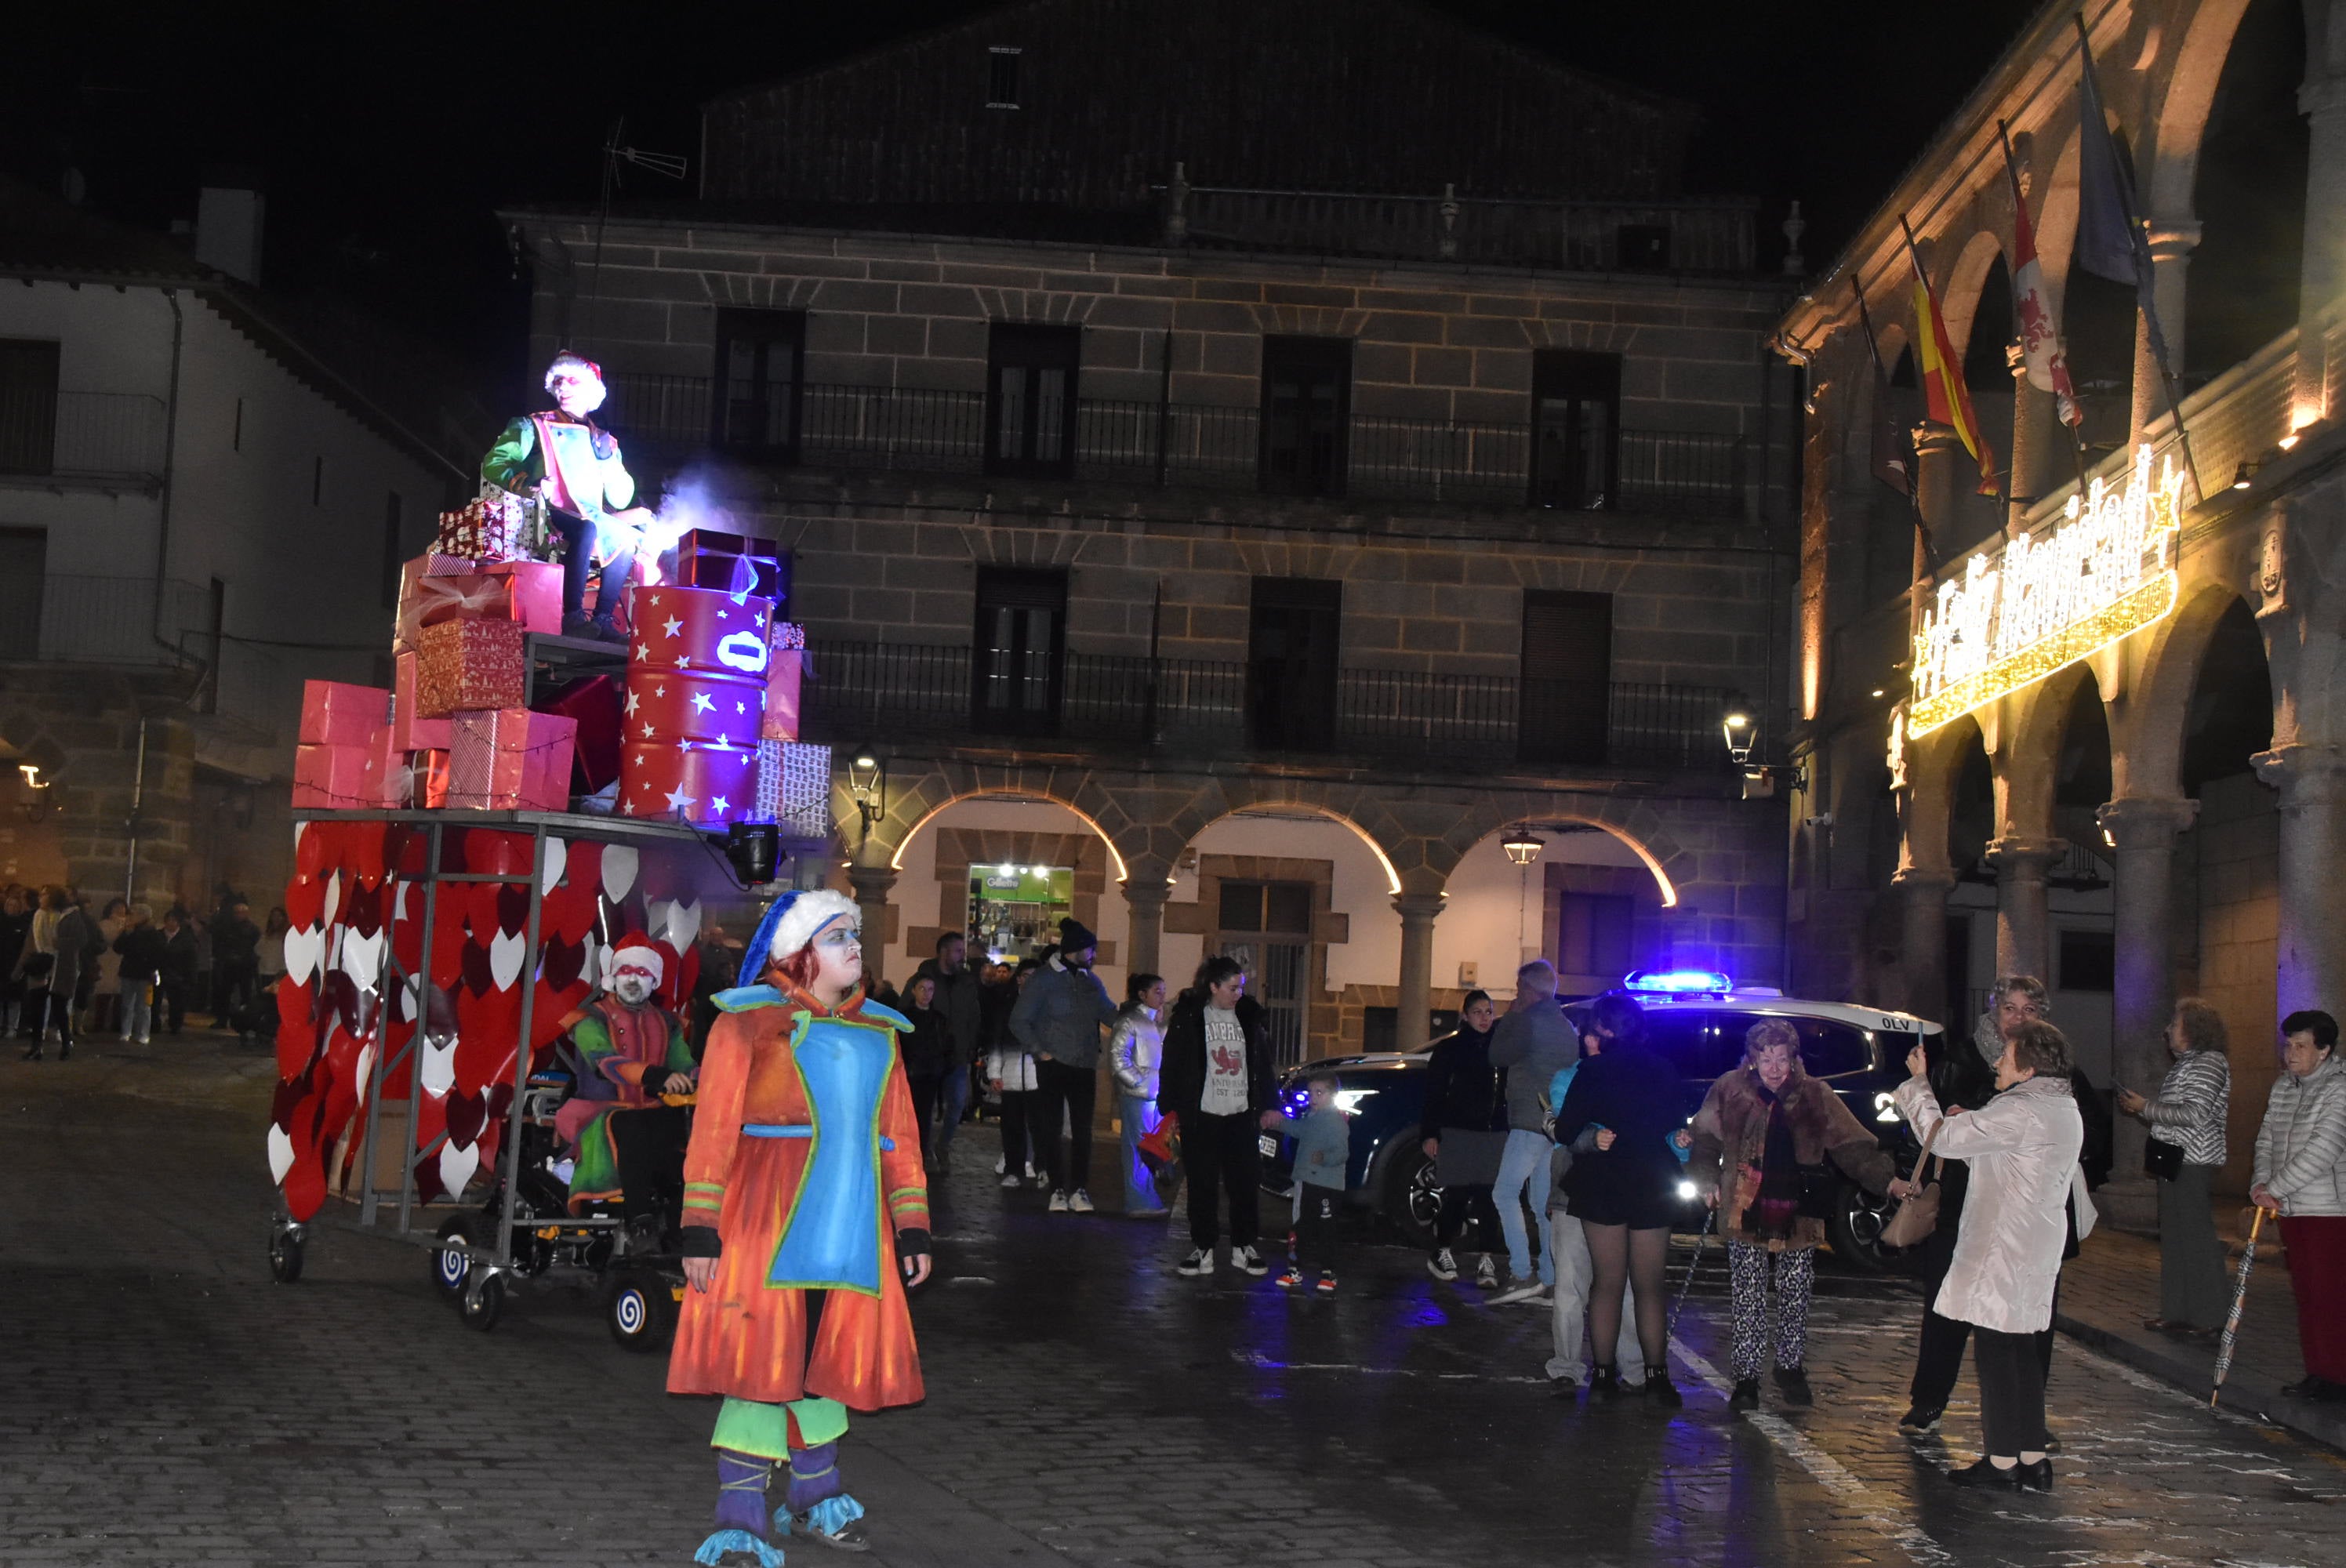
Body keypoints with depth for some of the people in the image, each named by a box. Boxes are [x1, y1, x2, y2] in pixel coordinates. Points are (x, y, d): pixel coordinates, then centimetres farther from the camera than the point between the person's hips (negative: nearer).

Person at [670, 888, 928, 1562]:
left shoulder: (877, 1031, 16)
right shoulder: (752, 1018, -2)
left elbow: (900, 1136, 16)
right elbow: (714, 1127, -7)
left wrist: (912, 1229, 12)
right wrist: (701, 1229, -12)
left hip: (850, 1224, 6)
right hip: (766, 1221, -5)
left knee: (829, 1359, 12)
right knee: (762, 1358, -6)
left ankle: (815, 1499, 27)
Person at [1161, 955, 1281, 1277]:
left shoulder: (1249, 1016, 8)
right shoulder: (1188, 1018, -1)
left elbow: (1263, 1065, 15)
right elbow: (1172, 1067, -1)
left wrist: (1269, 1105, 12)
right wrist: (1172, 1110, -6)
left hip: (1242, 1115, 3)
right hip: (1202, 1117, -3)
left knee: (1244, 1183, 4)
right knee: (1202, 1186, 1)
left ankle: (1243, 1247, 14)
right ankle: (1203, 1249, 9)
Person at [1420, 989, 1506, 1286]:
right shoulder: (1450, 1048, 5)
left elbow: (1509, 1093, 13)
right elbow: (1433, 1093, 3)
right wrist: (1430, 1134, -4)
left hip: (1493, 1135, 2)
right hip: (1456, 1133, -2)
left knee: (1489, 1198, -5)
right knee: (1456, 1196, -2)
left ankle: (1486, 1261, -2)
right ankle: (1443, 1253, 13)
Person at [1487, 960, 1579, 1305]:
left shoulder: (1531, 1020, -11)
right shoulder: (1565, 1025, 18)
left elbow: (1499, 1057, -6)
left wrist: (1510, 1017, 4)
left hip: (1531, 1124, -9)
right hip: (1558, 1125, 9)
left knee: (1505, 1193, -7)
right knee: (1544, 1204, 10)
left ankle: (1522, 1275, -15)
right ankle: (1549, 1282, 8)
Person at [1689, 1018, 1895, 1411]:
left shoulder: (1814, 1095, -2)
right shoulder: (1730, 1090, -3)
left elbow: (1852, 1145, -3)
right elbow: (1705, 1138, 4)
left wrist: (1886, 1180, -14)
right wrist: (1708, 1180, -10)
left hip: (1797, 1216, 1)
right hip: (1747, 1214, -1)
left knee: (1796, 1298, 11)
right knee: (1748, 1302, 3)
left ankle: (1791, 1367, 30)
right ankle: (1746, 1377, 15)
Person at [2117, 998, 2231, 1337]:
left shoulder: (2209, 1062, -10)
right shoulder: (2185, 1064, 20)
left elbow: (2194, 1115, -20)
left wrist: (2146, 1108, -13)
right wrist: (2140, 1111, 9)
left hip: (2194, 1163, -10)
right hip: (2175, 1162, 10)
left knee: (2196, 1236, -8)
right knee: (2174, 1237, 11)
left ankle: (2209, 1318, -5)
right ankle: (2178, 1313, 17)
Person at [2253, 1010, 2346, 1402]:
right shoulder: (2282, 1087, 13)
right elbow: (2266, 1139, 13)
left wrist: (2274, 1189, -15)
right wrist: (2261, 1185, -5)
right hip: (2291, 1208, 7)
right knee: (2305, 1293, 10)